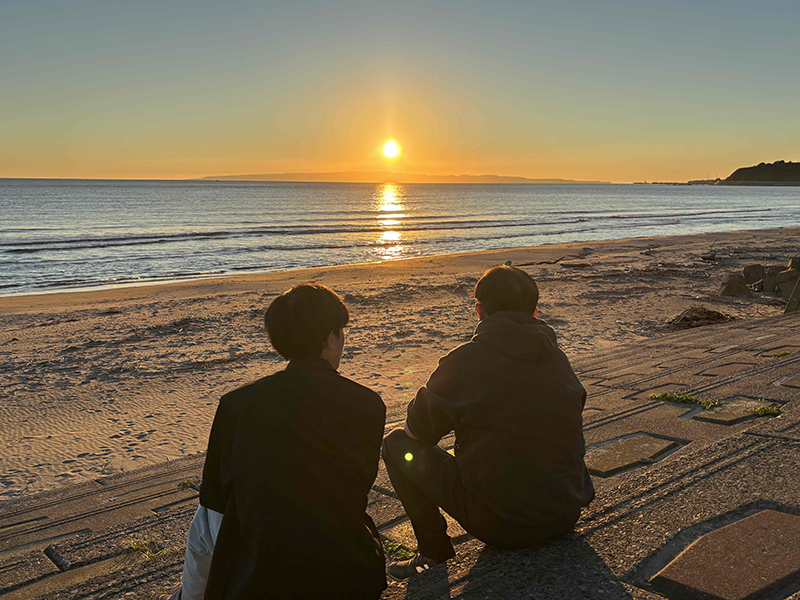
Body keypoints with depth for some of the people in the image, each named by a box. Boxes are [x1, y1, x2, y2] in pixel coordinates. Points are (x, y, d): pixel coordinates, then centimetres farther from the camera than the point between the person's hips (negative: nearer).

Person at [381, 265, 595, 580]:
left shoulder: (465, 360, -13)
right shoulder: (557, 357, 3)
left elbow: (418, 429, -2)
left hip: (501, 524, -5)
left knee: (397, 444, 8)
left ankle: (435, 552, 14)